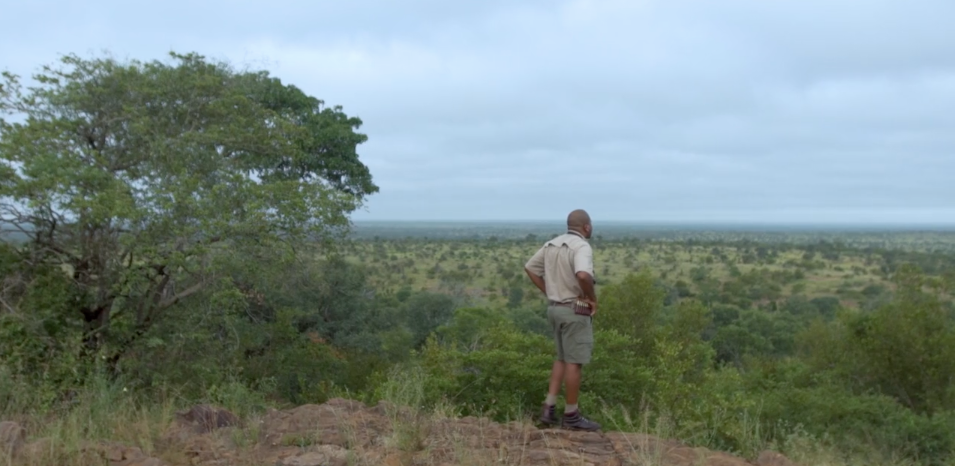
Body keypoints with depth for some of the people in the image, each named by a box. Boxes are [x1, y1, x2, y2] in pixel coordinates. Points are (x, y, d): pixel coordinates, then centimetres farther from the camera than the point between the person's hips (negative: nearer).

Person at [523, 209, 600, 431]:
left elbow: (530, 267, 15)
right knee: (574, 362, 1)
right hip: (574, 311, -8)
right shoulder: (582, 247, -17)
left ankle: (549, 408, 14)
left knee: (562, 359, 19)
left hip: (556, 308, 8)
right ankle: (571, 415, 9)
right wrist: (592, 299, -19)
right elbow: (583, 275, -36)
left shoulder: (552, 244, 9)